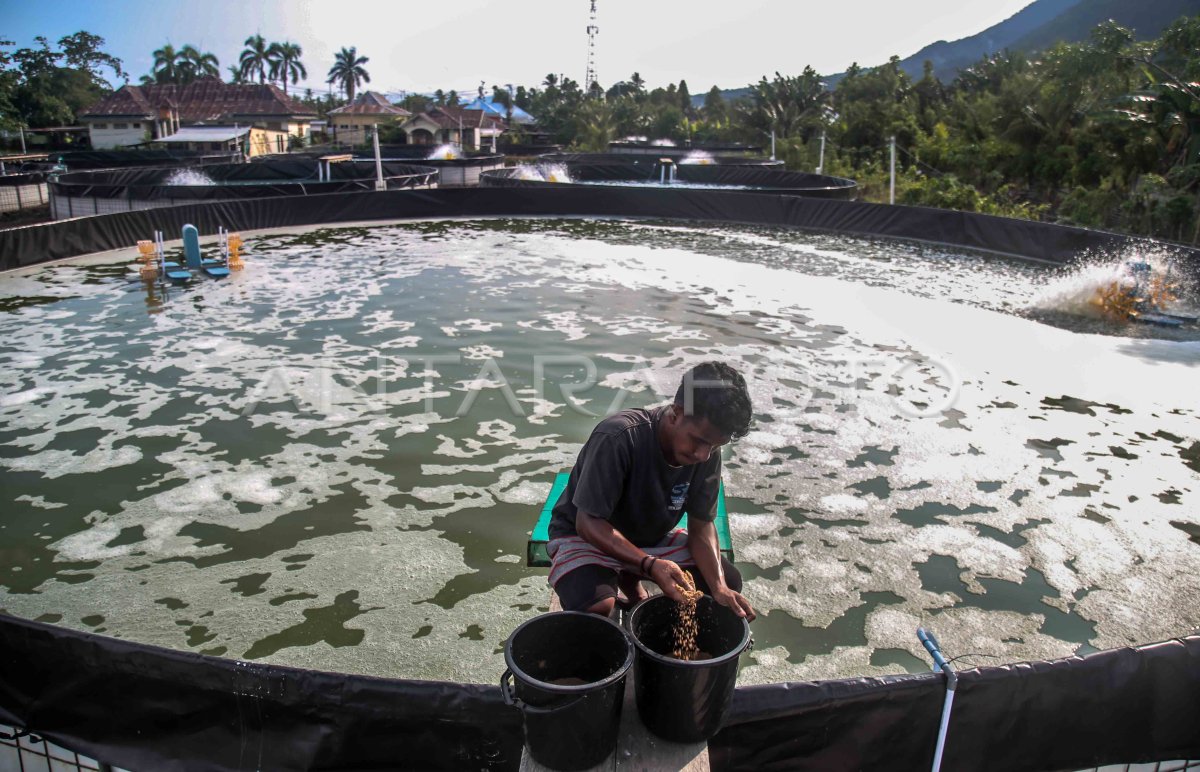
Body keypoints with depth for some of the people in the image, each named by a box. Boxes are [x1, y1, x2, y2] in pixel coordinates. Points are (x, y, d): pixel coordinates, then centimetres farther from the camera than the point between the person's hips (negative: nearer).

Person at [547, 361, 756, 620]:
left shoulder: (708, 454, -15)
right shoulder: (619, 438, -33)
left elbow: (701, 525, -7)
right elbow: (588, 523, -29)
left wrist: (719, 587, -24)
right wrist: (650, 564, -41)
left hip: (651, 537, 6)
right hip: (586, 537, -5)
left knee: (730, 581, -9)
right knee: (598, 607, -34)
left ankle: (630, 580, 10)